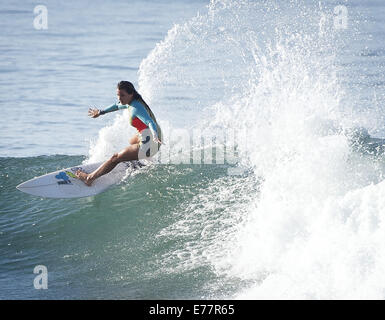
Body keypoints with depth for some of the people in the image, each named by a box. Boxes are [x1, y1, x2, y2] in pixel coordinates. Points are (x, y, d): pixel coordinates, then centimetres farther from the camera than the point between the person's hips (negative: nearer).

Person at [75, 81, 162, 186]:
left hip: (149, 146, -10)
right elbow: (117, 106, 29)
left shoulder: (136, 108, -22)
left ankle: (90, 178, 4)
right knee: (131, 142, 41)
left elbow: (150, 122, -35)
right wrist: (101, 112, 40)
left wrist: (155, 137, -52)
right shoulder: (131, 102, 8)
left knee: (116, 158, -3)